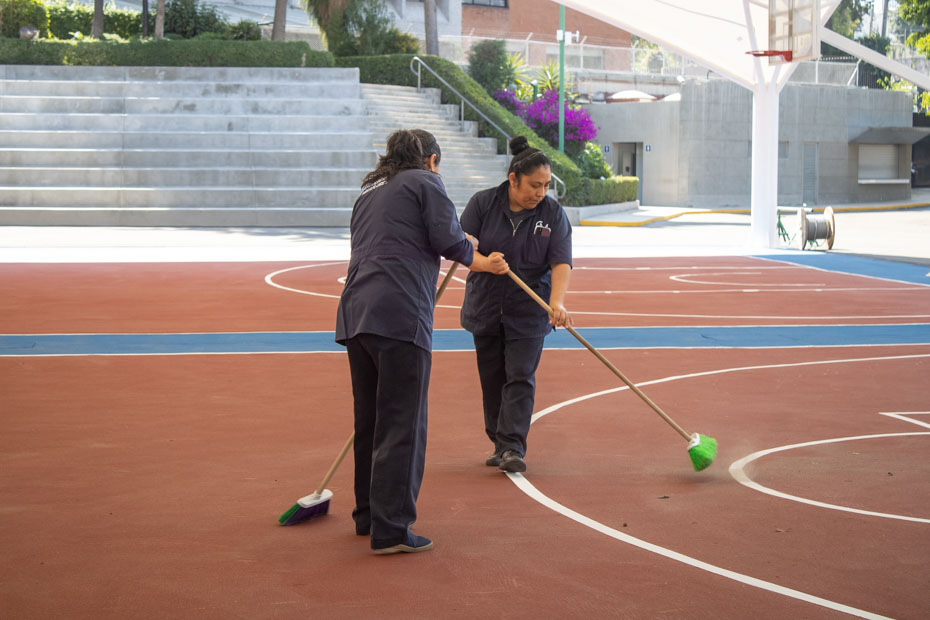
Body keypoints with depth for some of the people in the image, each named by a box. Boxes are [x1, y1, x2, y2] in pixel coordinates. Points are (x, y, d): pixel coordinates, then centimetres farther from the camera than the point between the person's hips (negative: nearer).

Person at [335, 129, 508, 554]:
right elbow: (449, 240, -7)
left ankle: (368, 516, 27)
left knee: (370, 420, 18)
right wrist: (474, 256, 15)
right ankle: (391, 530, -8)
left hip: (355, 313, 8)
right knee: (402, 424, -6)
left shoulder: (369, 192, 28)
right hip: (400, 316, -8)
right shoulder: (424, 182, 4)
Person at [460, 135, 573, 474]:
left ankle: (513, 448, -9)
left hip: (529, 311, -1)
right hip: (486, 305, 1)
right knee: (492, 379, 7)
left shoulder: (553, 212, -7)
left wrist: (557, 302, -29)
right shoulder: (483, 203, -6)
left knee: (520, 377, -8)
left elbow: (561, 262, -14)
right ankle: (499, 444, 17)